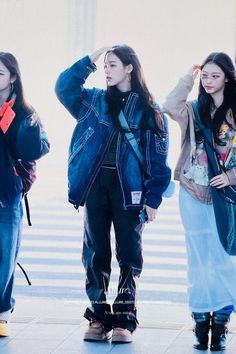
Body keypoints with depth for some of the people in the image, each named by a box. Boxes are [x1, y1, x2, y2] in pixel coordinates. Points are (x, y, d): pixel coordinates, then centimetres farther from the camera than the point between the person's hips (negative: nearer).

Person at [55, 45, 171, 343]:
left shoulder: (147, 109, 2)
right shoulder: (94, 101, 12)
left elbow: (158, 157, -1)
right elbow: (64, 87, -2)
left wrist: (153, 198, -7)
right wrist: (89, 61, -7)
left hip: (129, 187, -3)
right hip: (96, 183, 3)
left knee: (129, 254, -1)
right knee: (95, 253, 4)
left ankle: (124, 320, 2)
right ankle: (98, 317, 9)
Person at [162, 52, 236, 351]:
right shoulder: (194, 110, 6)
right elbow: (170, 107, -15)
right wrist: (188, 79, -6)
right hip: (193, 194, 2)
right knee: (199, 259, 6)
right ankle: (201, 322, 11)